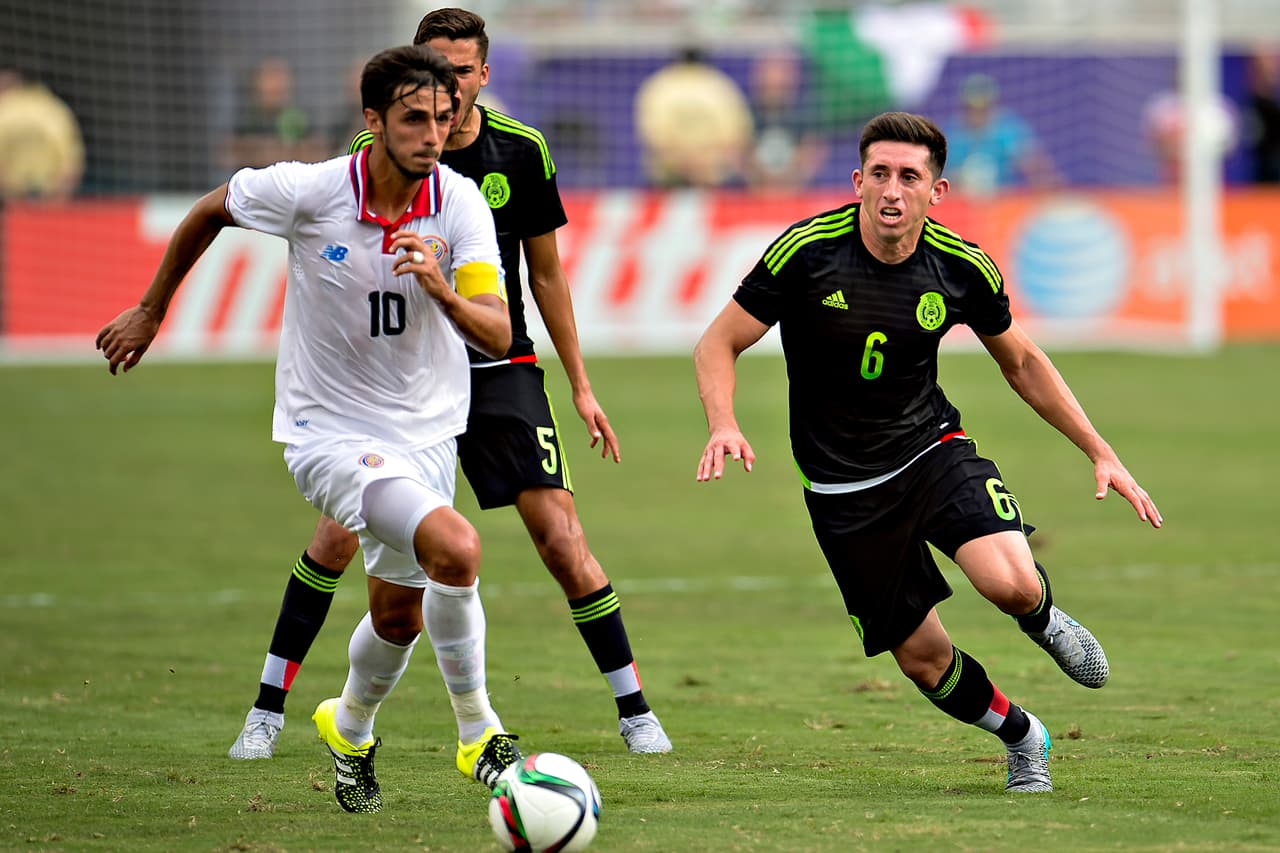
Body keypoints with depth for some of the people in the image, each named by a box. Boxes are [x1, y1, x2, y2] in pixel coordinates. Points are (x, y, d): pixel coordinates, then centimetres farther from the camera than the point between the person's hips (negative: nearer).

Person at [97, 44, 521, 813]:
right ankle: (478, 733, -13)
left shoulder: (460, 202, -13)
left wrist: (442, 289, -39)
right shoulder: (307, 192, -19)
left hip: (427, 431, 4)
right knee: (454, 547, -29)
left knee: (399, 617, 19)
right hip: (331, 430, -4)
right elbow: (211, 211, 2)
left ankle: (350, 729, 51)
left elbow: (498, 337, -19)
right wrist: (151, 311, 12)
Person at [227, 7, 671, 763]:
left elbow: (546, 273, 8)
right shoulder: (378, 153, -6)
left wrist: (581, 386, 9)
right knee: (339, 533, -8)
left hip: (502, 370, 0)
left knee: (560, 537, -8)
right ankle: (268, 708, 5)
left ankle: (636, 710, 3)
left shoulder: (522, 153, -3)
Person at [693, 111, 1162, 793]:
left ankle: (1042, 617, 13)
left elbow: (1021, 362, 7)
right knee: (923, 658, 1)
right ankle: (1020, 736, 32)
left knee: (1011, 583, -26)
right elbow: (717, 345, -9)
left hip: (931, 449, 1)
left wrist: (1100, 453, 4)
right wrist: (724, 427, -28)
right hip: (842, 491, -1)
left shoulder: (963, 269, -10)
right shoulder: (806, 252, -18)